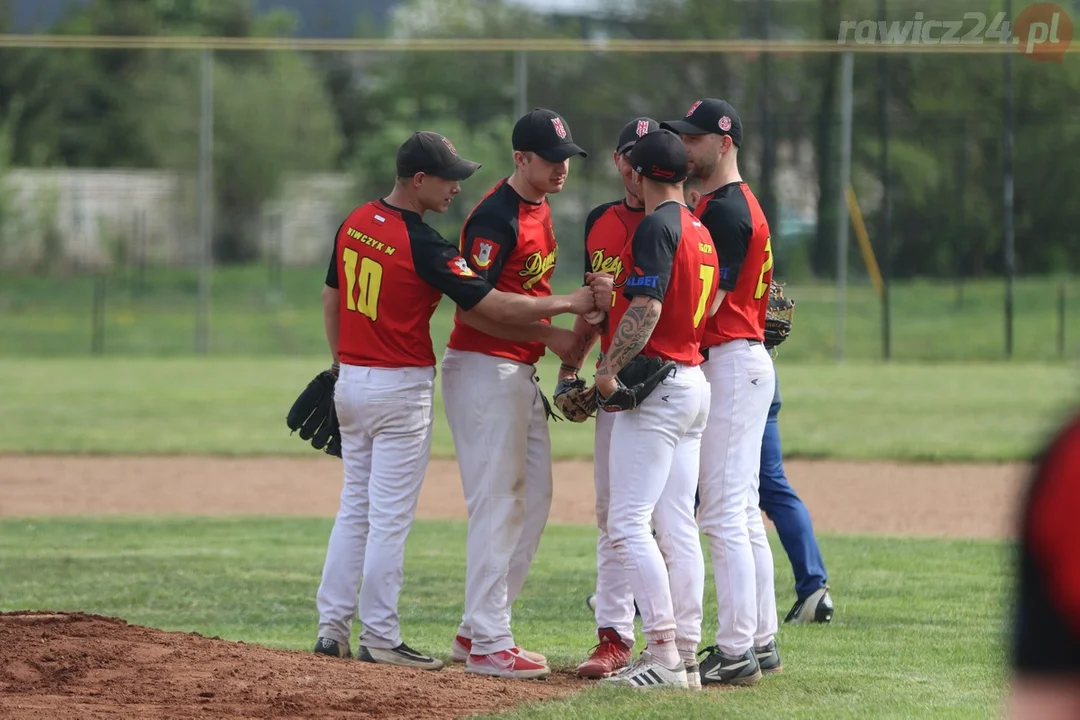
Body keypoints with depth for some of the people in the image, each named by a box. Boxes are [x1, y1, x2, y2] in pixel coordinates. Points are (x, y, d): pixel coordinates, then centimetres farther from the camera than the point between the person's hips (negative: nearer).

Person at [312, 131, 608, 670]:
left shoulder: (355, 223, 3)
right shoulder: (422, 245, -20)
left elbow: (331, 300, 14)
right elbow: (493, 306, -21)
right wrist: (568, 304, -12)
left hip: (351, 381, 8)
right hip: (400, 389, -8)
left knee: (356, 506, 14)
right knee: (390, 517, -1)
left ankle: (332, 626, 14)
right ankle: (380, 637, 3)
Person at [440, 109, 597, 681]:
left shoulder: (539, 209, 13)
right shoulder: (496, 217, -17)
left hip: (521, 372, 10)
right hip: (483, 369, -10)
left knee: (534, 500, 11)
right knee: (497, 505, -9)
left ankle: (476, 631, 17)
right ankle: (487, 645, -6)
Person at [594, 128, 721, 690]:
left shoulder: (657, 227, -12)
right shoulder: (700, 229, 16)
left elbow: (646, 308, -21)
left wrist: (608, 371, -18)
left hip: (656, 384, -9)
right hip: (694, 382, 9)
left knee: (628, 522, -11)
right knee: (678, 528, 8)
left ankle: (663, 652, -16)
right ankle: (685, 653, 7)